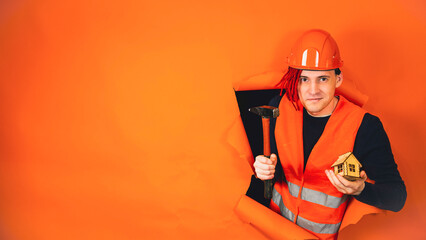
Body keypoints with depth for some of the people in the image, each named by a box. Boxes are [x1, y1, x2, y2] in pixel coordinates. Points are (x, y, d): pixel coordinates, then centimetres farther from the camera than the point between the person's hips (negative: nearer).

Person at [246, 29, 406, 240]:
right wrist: (264, 170, -16)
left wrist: (360, 189, -33)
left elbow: (397, 197, -14)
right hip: (274, 220, 1)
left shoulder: (365, 126, -15)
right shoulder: (280, 107, -4)